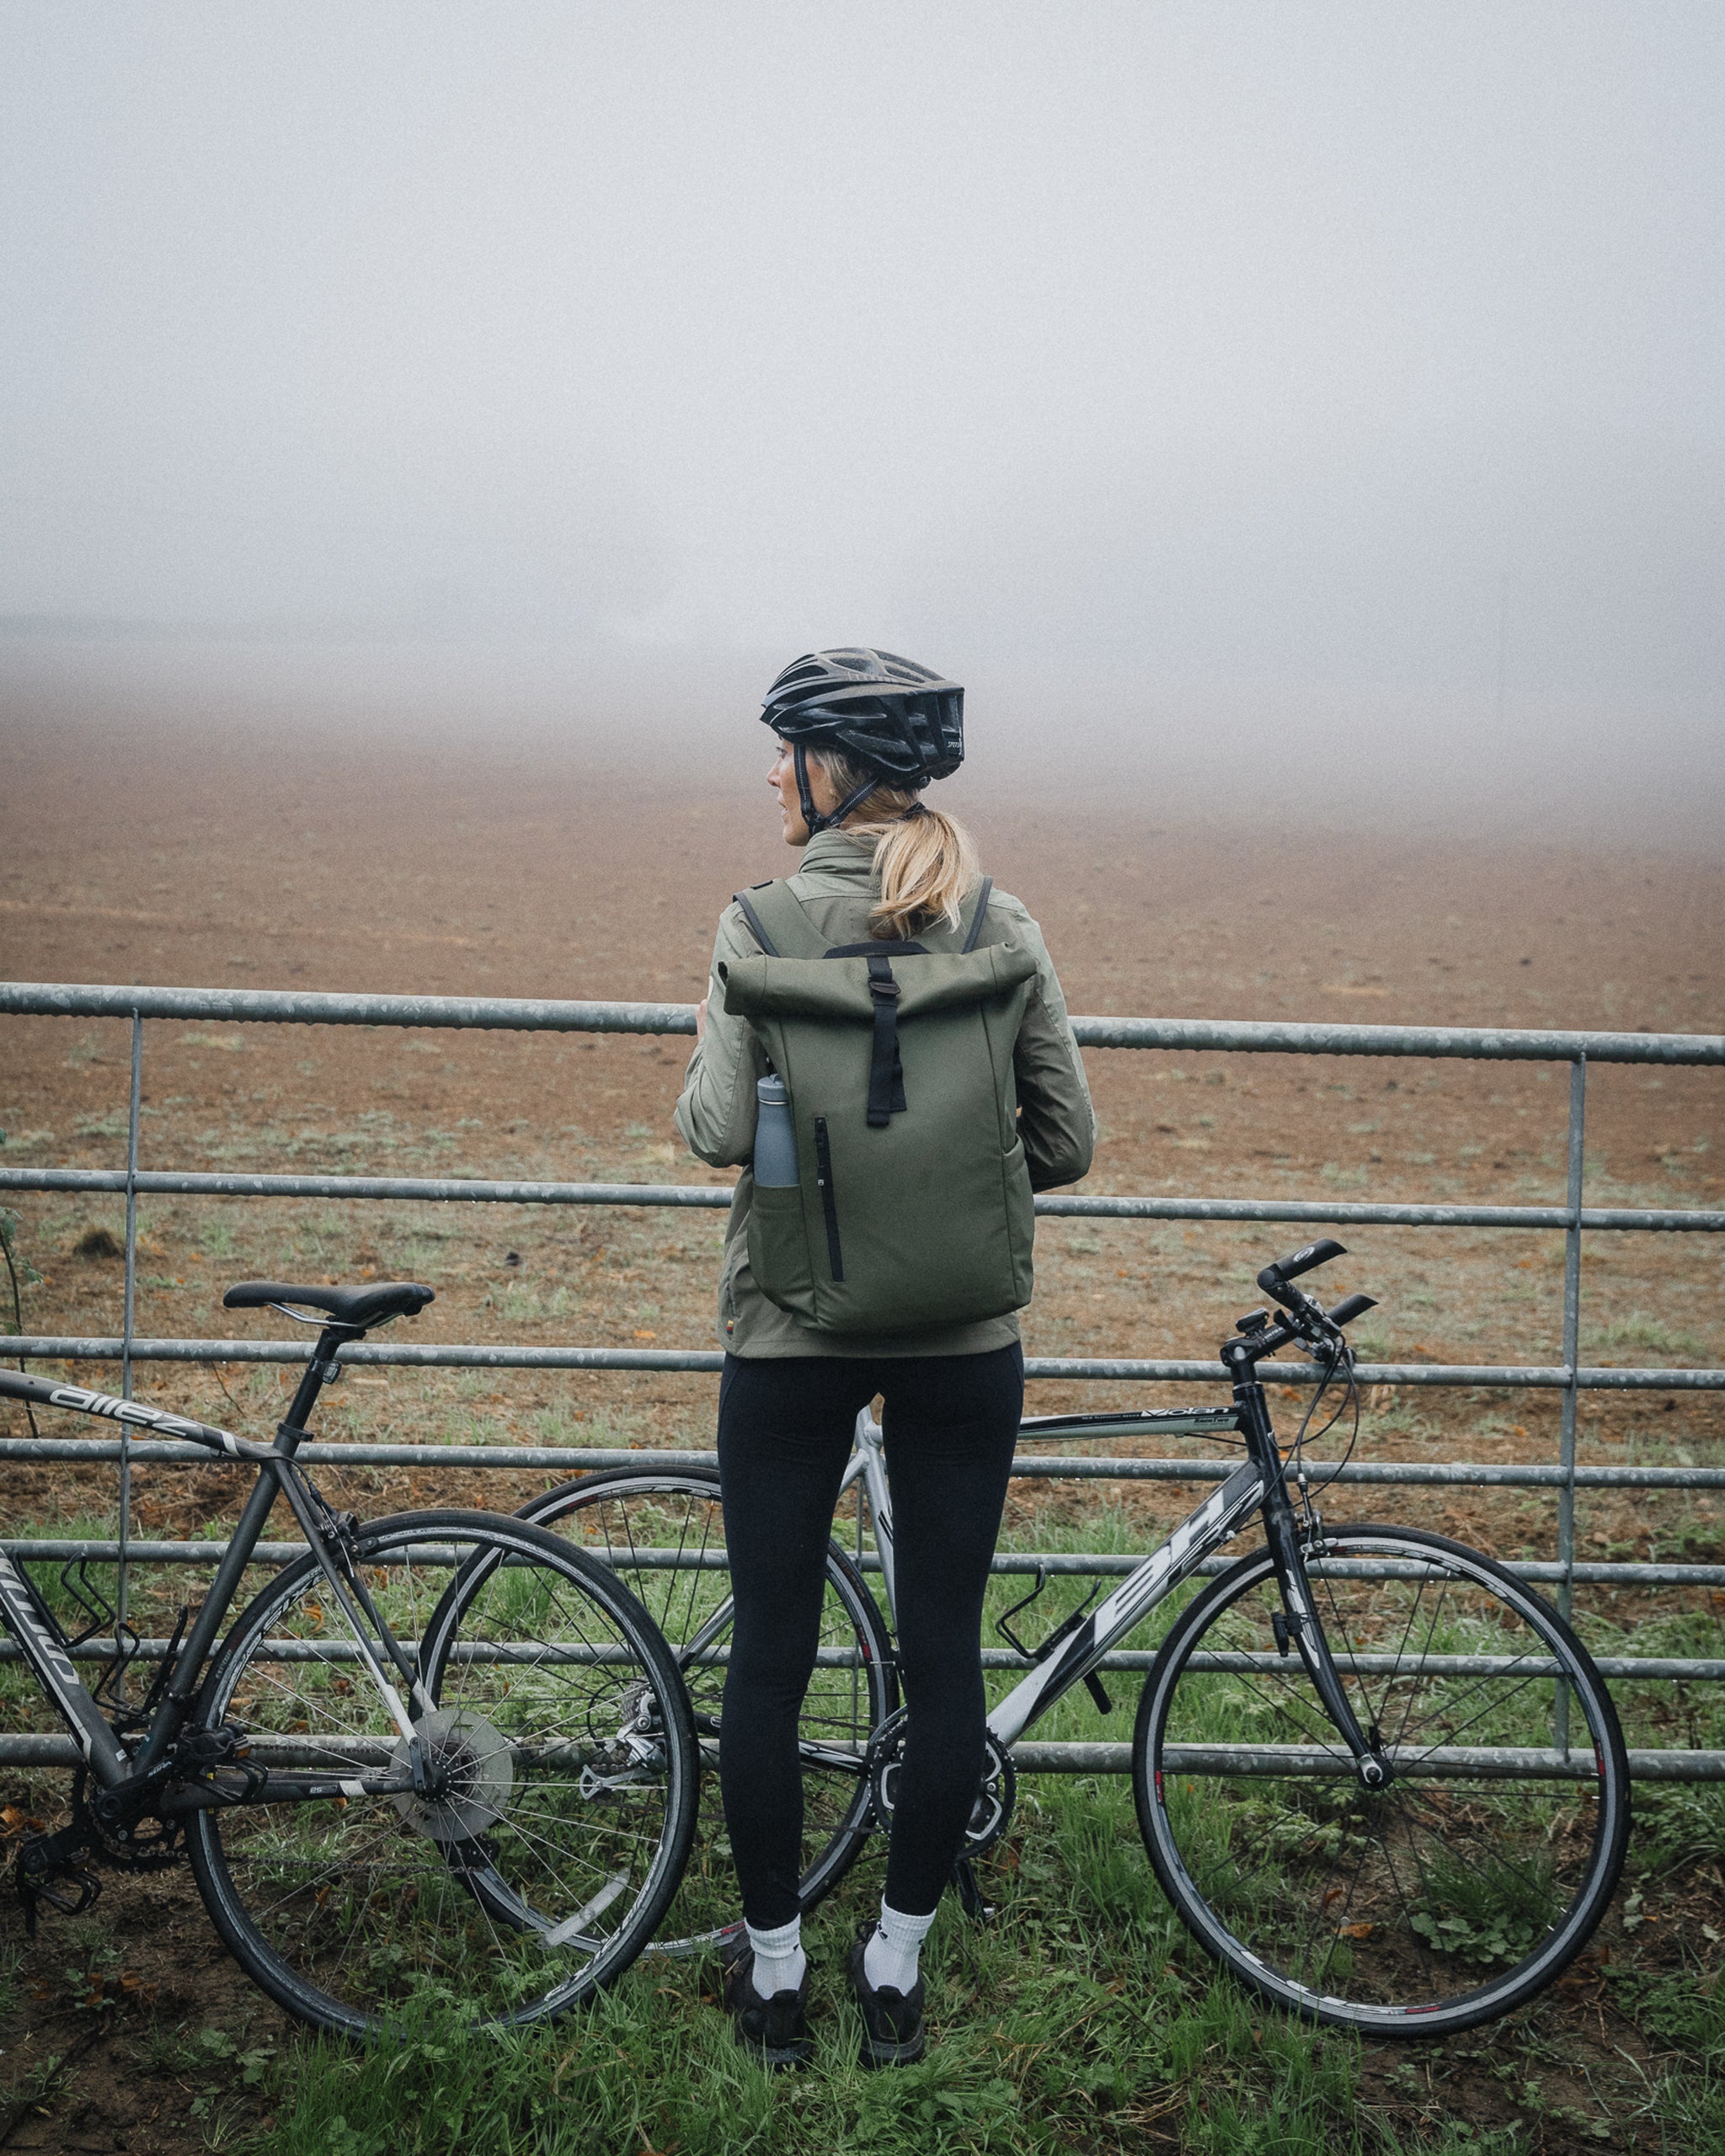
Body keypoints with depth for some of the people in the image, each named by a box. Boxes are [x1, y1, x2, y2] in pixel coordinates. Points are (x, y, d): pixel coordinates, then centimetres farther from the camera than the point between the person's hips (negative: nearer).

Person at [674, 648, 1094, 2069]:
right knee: (944, 1655, 12)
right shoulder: (1006, 932, -2)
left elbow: (718, 1132, -14)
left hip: (792, 1332, -2)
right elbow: (1068, 1144, 0)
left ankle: (775, 1971, 23)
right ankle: (897, 1970, 22)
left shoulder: (762, 926, -9)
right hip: (964, 1338, 2)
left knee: (771, 1655, 11)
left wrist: (707, 1059, 7)